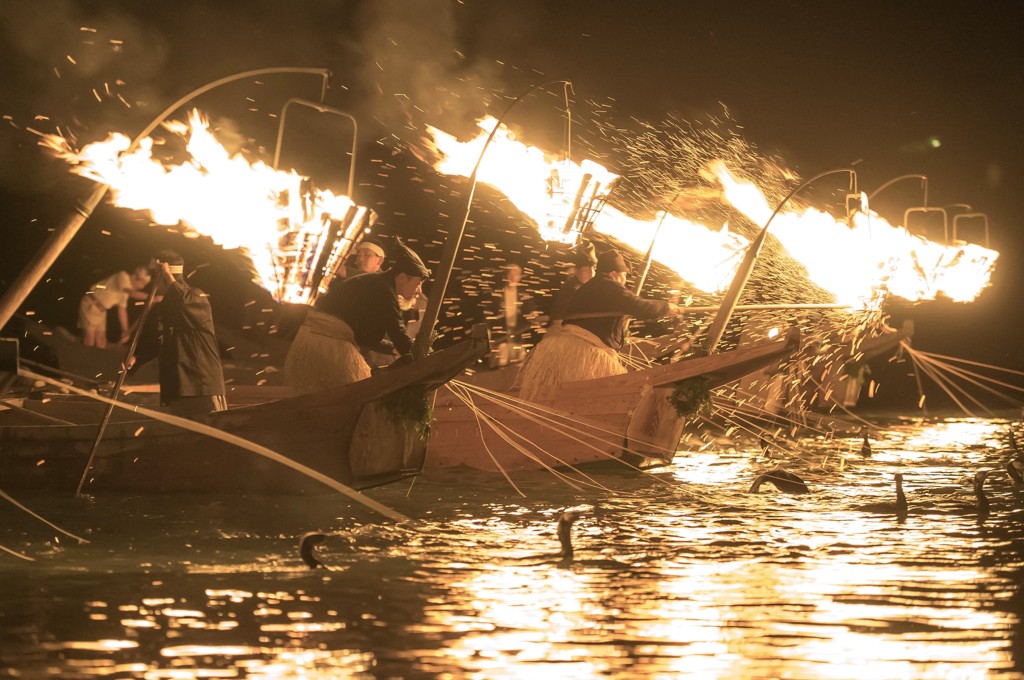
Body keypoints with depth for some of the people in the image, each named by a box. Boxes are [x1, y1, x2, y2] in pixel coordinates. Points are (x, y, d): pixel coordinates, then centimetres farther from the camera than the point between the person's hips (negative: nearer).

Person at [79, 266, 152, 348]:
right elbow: (132, 294, -34)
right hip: (90, 306, -9)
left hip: (101, 310, 9)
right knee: (89, 344, -10)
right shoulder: (123, 277, -18)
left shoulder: (126, 290, 7)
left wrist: (125, 331, 3)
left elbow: (122, 309, 8)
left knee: (101, 344, 3)